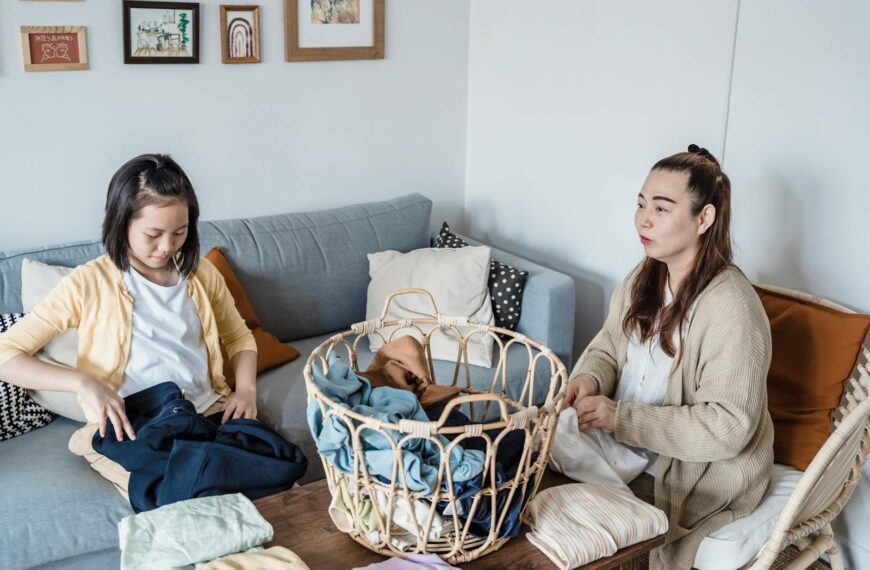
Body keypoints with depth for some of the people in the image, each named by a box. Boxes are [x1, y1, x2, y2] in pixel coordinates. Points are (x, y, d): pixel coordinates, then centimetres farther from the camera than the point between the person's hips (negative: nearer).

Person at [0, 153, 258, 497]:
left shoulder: (202, 274, 8)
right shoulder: (89, 283, -4)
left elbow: (239, 337, 22)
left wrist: (246, 389, 1)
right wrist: (83, 383, -21)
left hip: (209, 409, 4)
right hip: (128, 427, -3)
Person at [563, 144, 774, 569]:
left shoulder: (730, 308, -25)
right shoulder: (644, 278, 0)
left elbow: (729, 426, -25)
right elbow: (608, 347, 12)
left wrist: (621, 418, -28)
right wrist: (588, 379, -12)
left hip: (704, 472, -7)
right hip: (630, 448, 7)